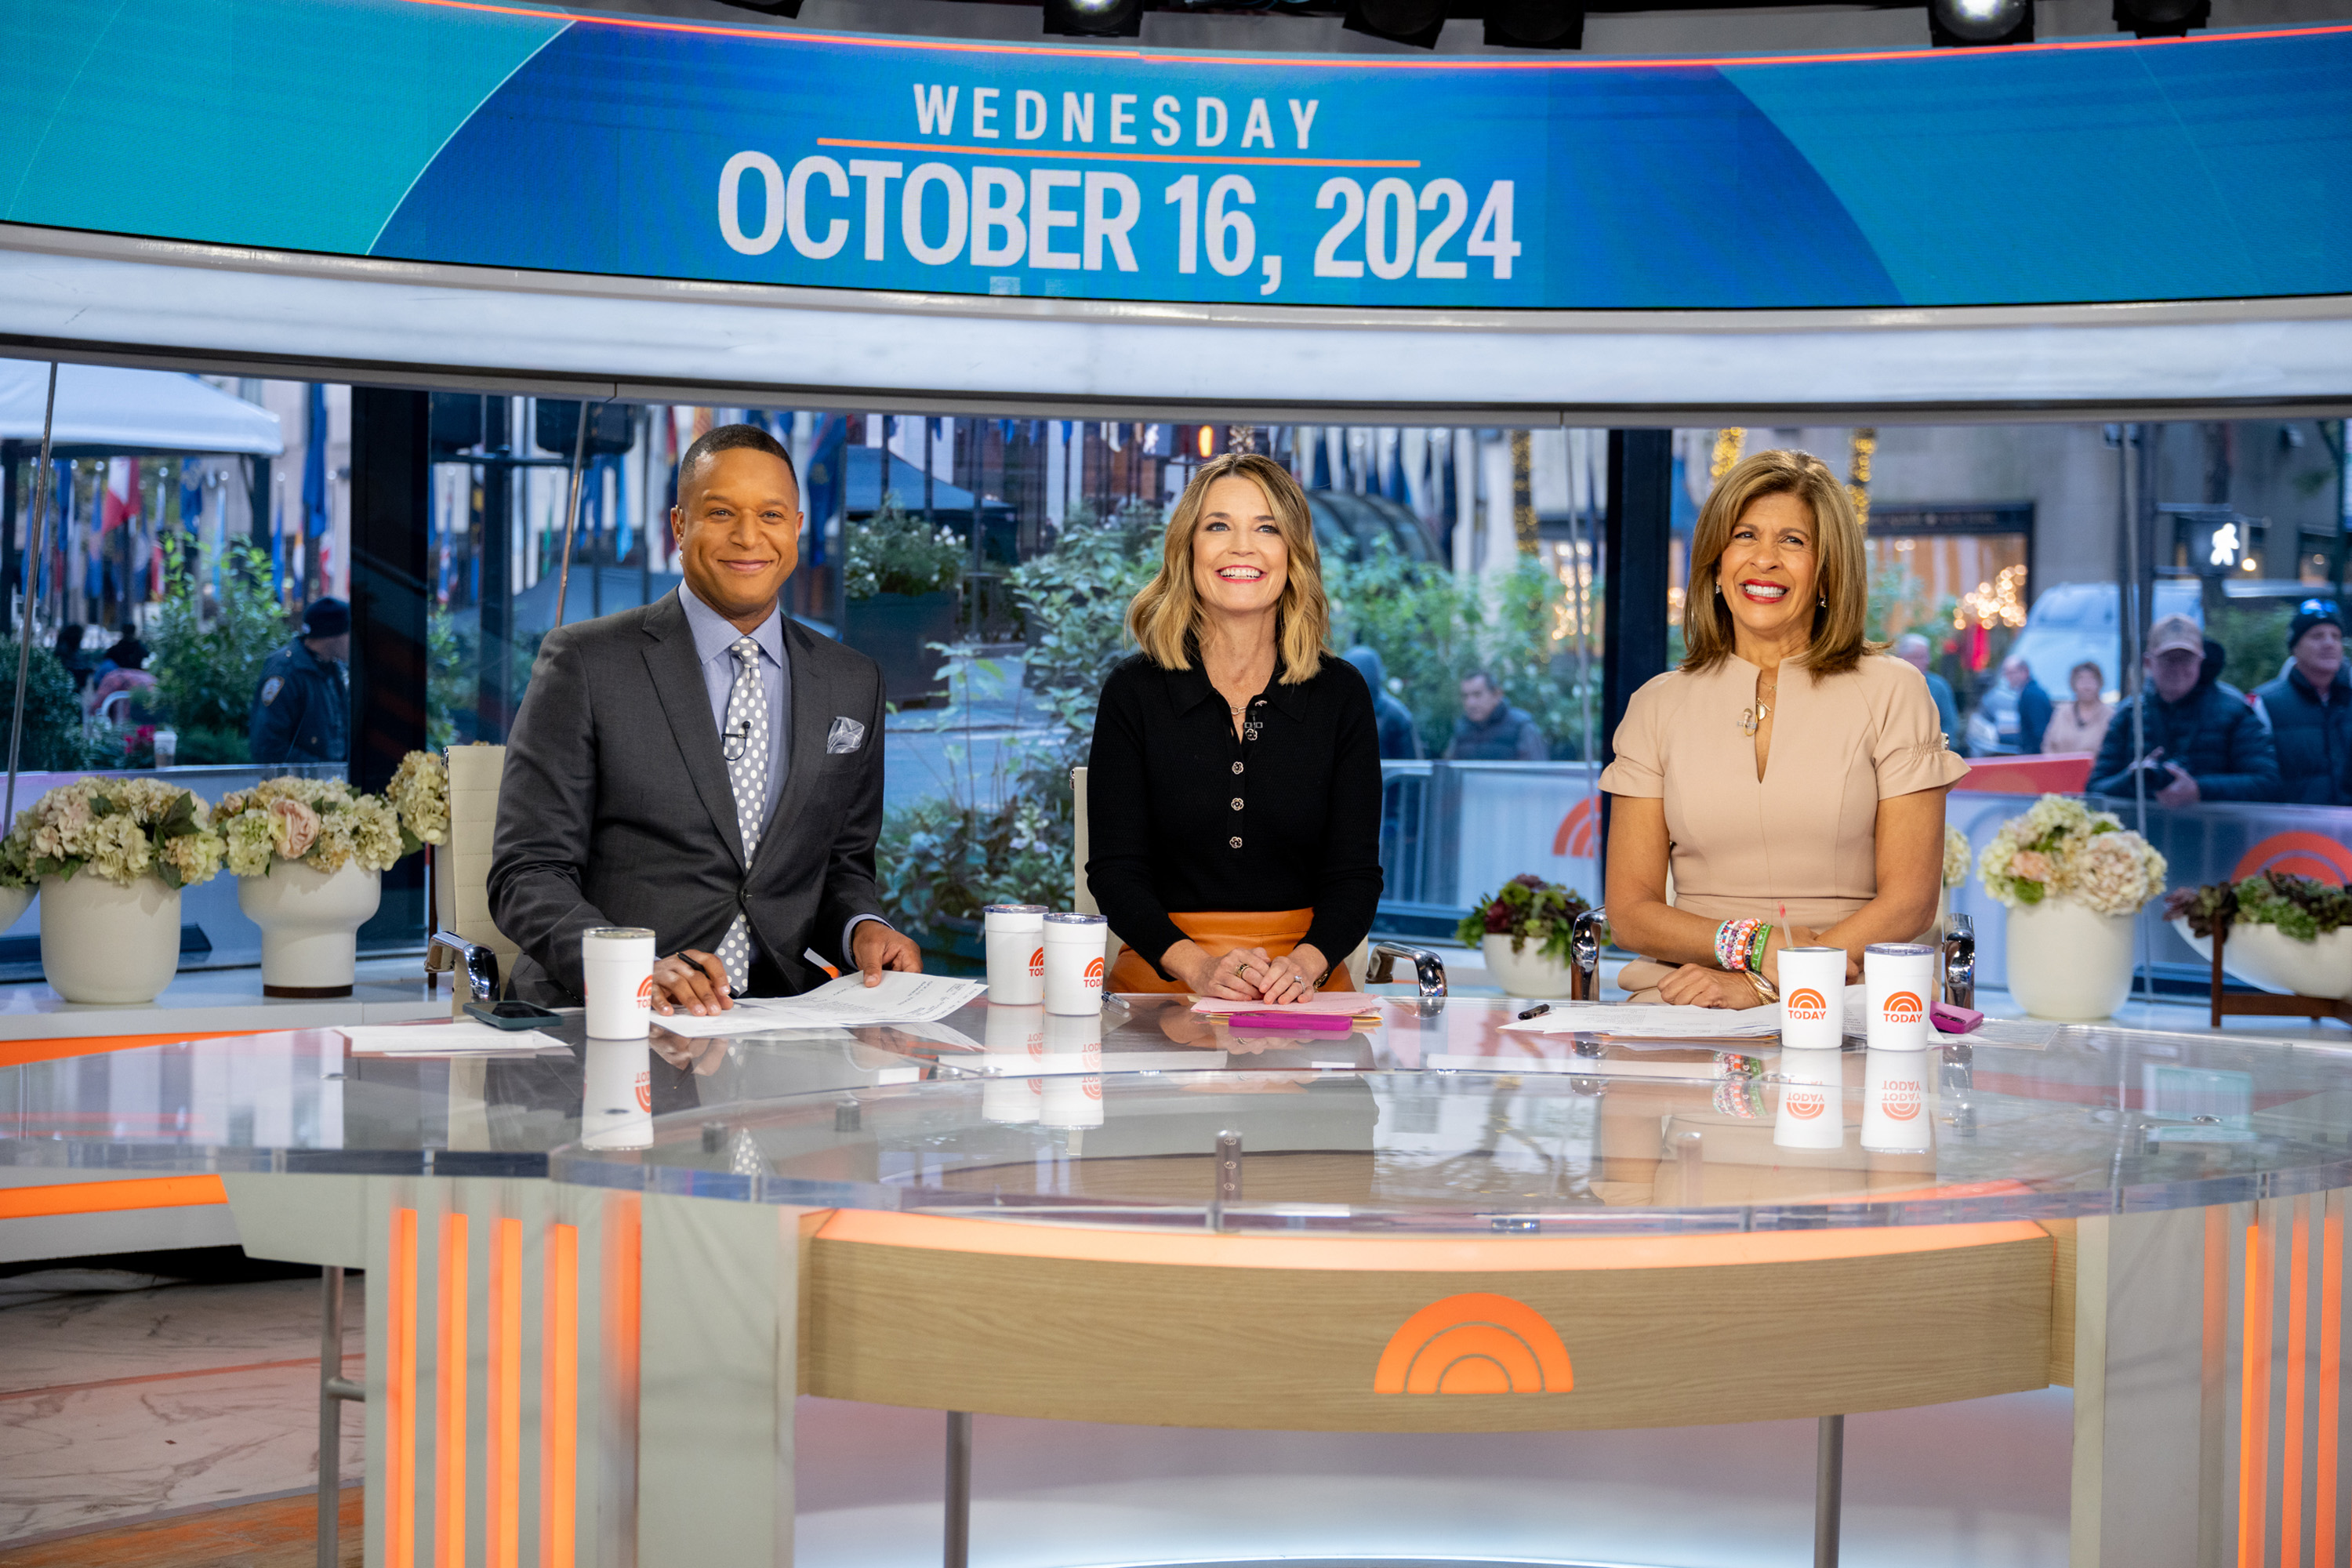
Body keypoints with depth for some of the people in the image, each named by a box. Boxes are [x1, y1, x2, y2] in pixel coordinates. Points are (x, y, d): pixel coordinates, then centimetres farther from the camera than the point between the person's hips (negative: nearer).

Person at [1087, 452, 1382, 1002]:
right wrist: (1197, 965, -19)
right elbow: (1114, 869, -1)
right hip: (1164, 981, -1)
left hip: (1302, 986, 1)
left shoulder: (1341, 693, 6)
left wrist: (1304, 963, -17)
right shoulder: (1134, 690, 3)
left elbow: (1354, 873, 4)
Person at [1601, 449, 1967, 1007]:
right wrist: (1753, 945, -11)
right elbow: (1630, 910, 7)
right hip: (1680, 1001, 2)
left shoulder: (1892, 693, 6)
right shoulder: (1657, 705, 12)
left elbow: (1909, 904, -1)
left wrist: (1763, 985, -13)